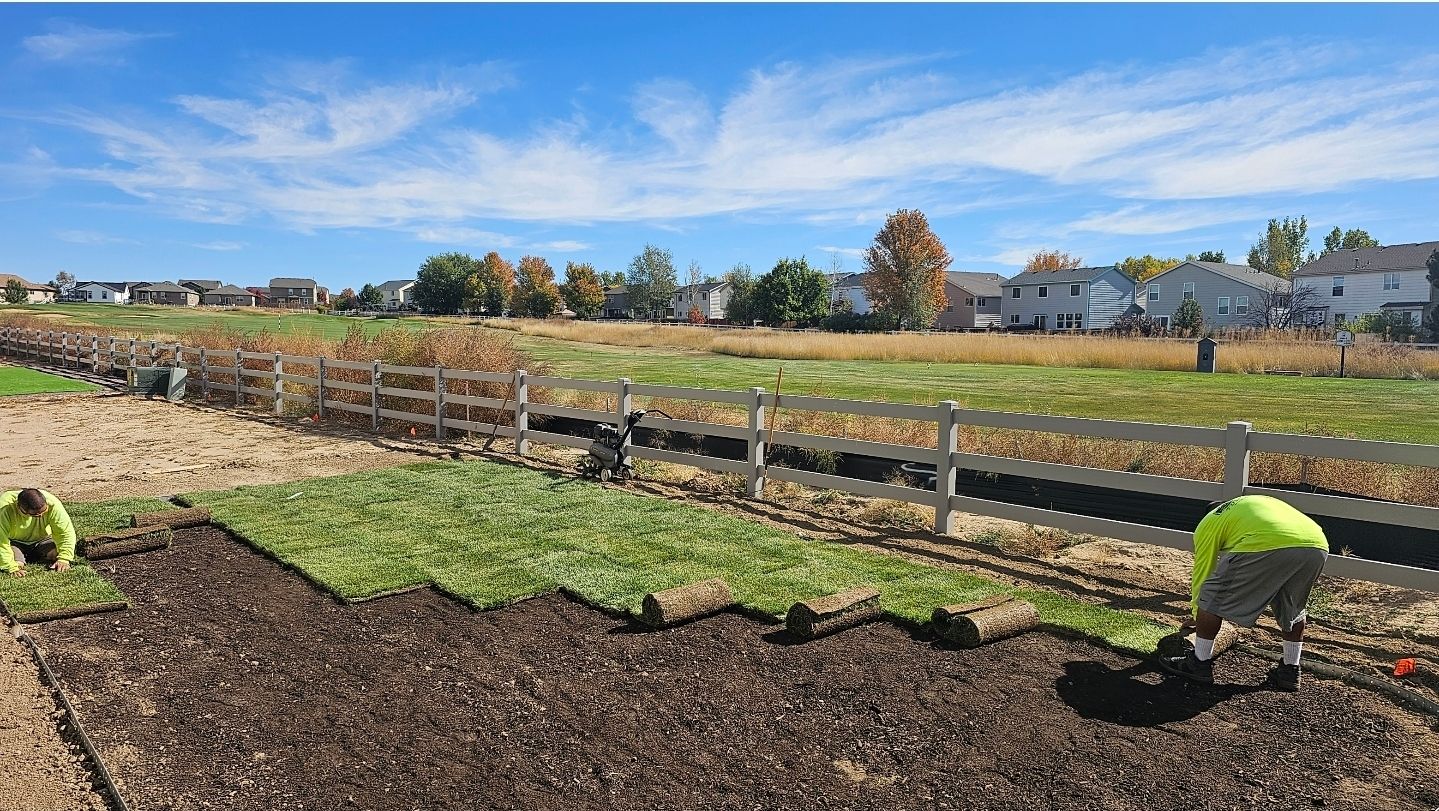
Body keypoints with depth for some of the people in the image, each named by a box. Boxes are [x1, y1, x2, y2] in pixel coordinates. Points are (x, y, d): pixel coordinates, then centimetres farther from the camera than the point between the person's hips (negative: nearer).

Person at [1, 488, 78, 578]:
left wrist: (64, 559, -33)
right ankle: (19, 560, 8)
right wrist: (12, 568, -36)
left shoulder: (52, 504, -30)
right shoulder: (4, 509, -34)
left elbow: (66, 532, -24)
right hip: (14, 542, -3)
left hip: (41, 540, 3)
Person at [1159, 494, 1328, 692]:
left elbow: (1201, 573, 27)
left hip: (1265, 547, -6)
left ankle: (1200, 664, 19)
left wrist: (1196, 615, 43)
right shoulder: (1260, 503, 44)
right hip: (1318, 546, 6)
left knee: (1211, 597, 12)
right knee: (1292, 609, 31)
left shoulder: (1209, 523, 26)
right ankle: (1290, 671, 37)